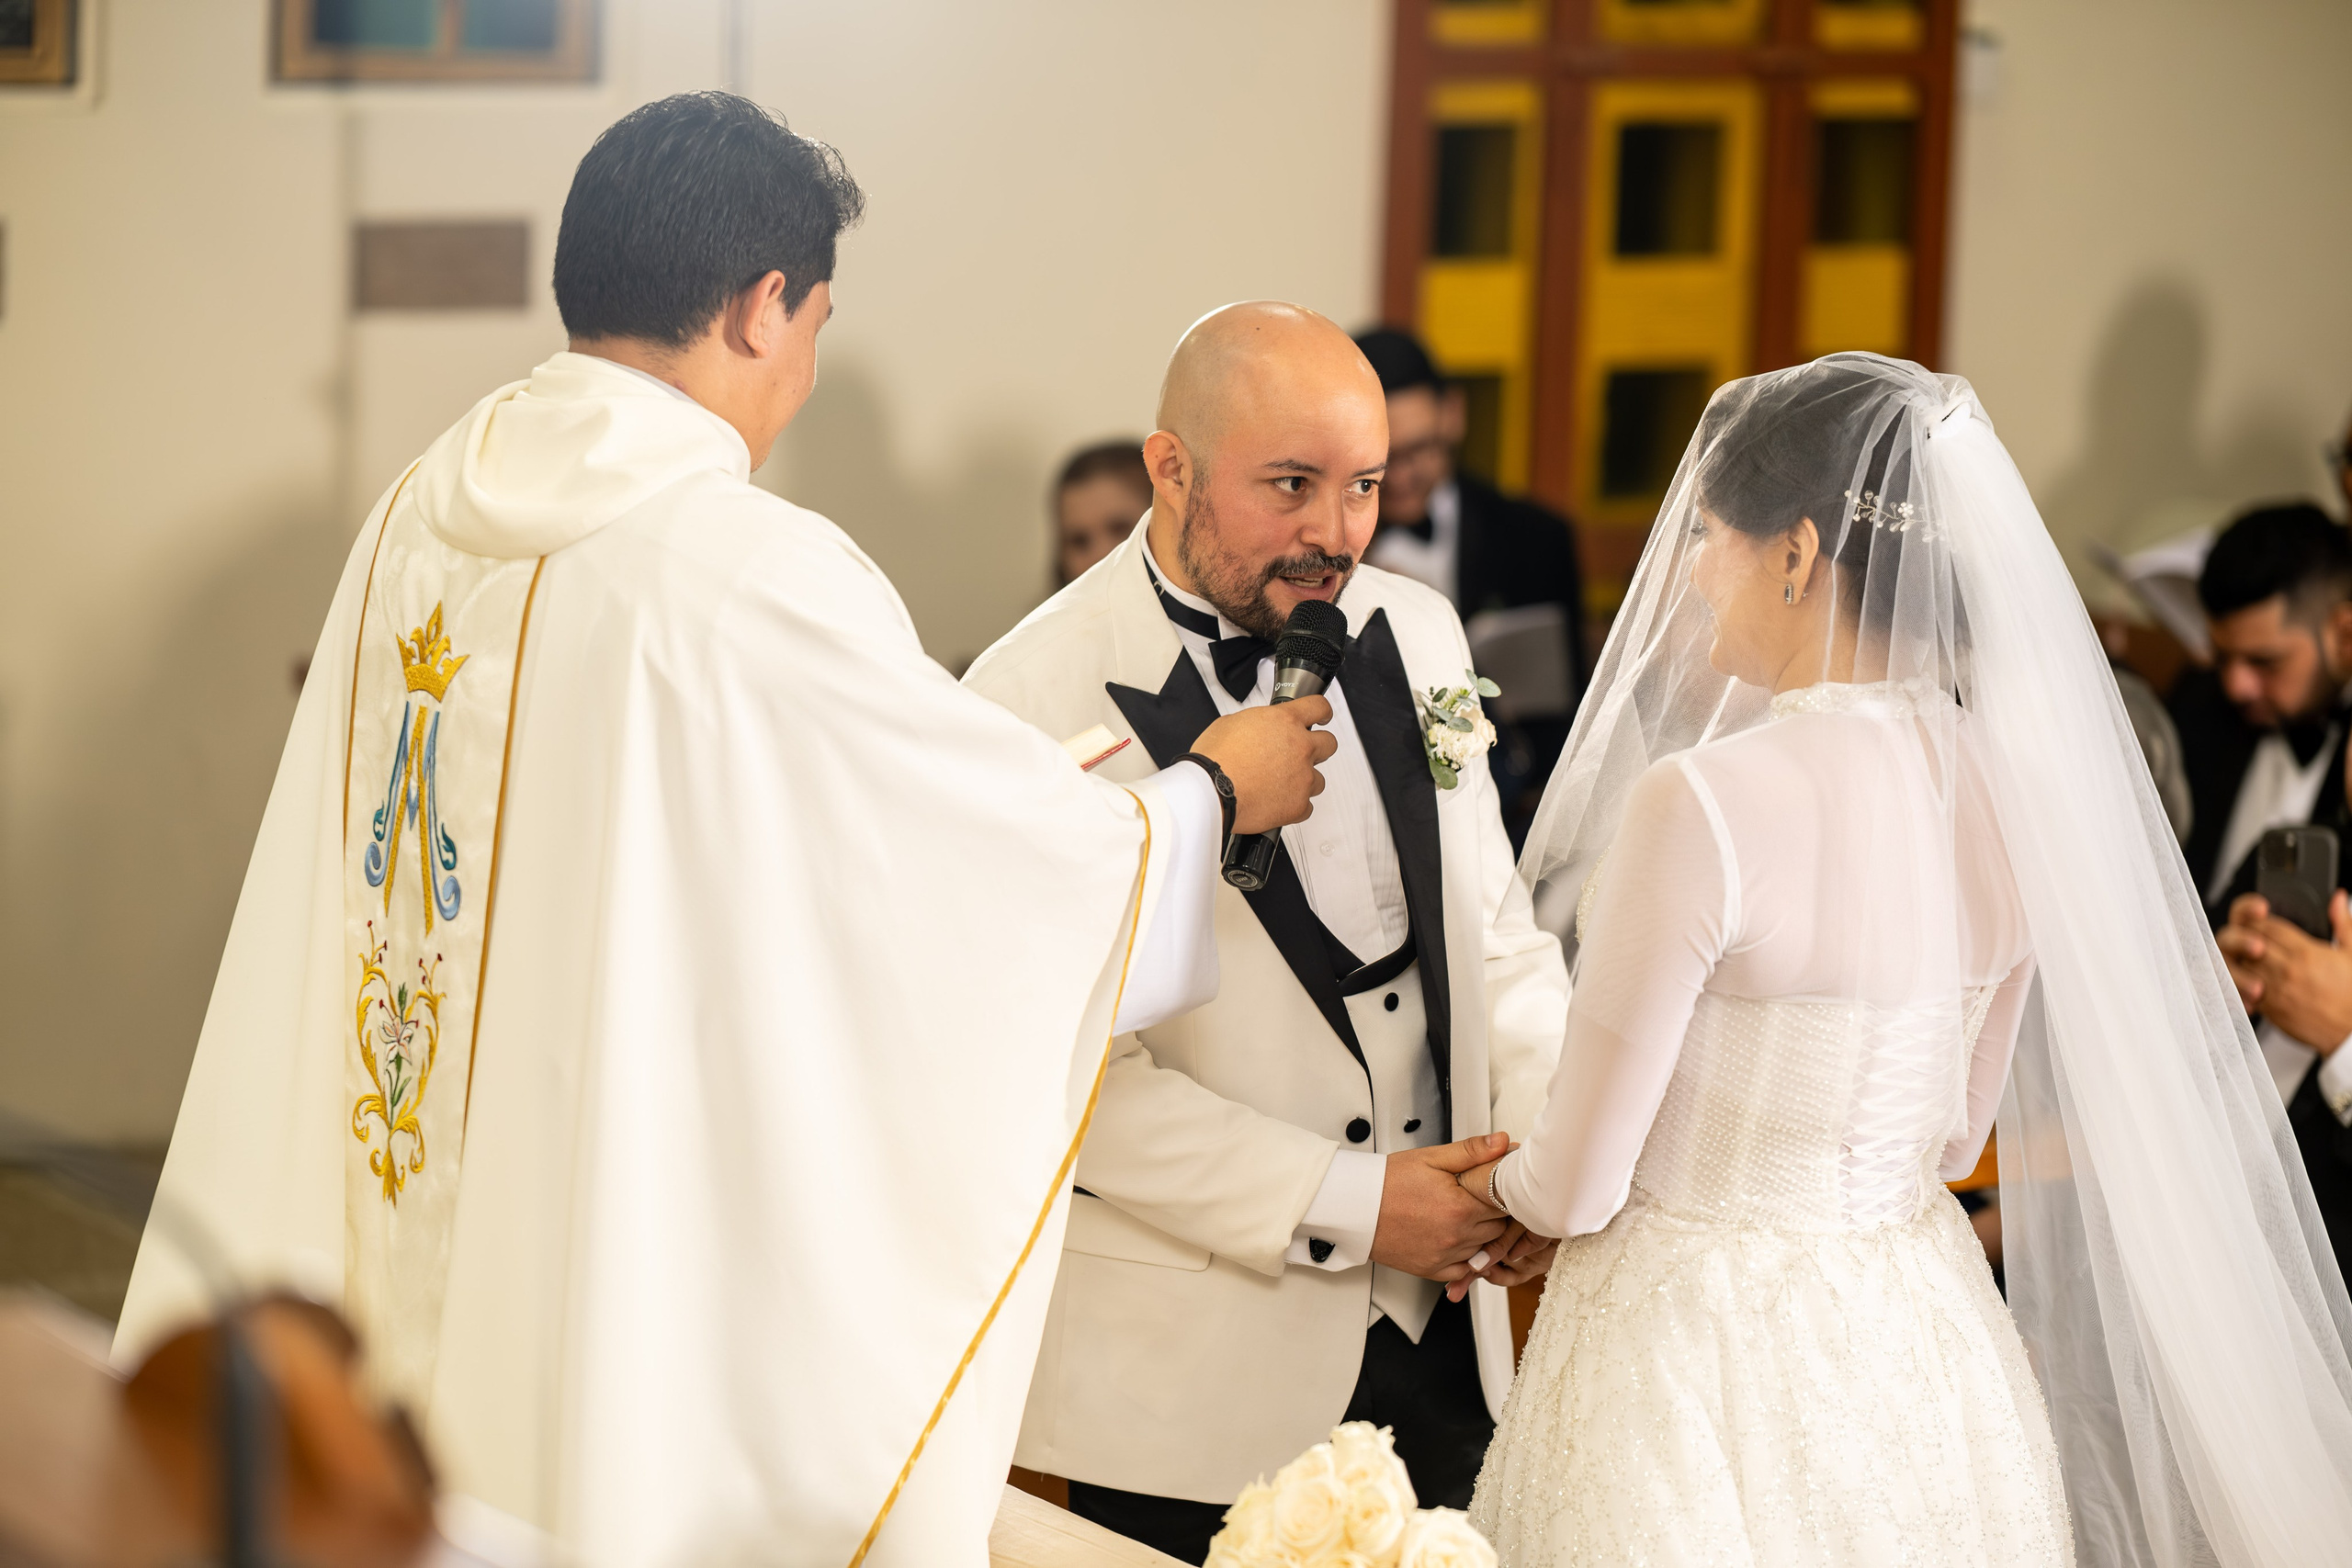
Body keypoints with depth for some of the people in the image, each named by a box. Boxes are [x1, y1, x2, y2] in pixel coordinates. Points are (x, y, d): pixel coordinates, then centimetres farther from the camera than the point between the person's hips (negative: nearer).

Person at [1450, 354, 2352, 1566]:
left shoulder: (1702, 803, -24)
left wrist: (1506, 1186, 7)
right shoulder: (2005, 778, -2)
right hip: (1917, 1332, 7)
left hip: (1702, 1351, -7)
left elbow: (1576, 1186, -15)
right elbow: (1953, 1127, 10)